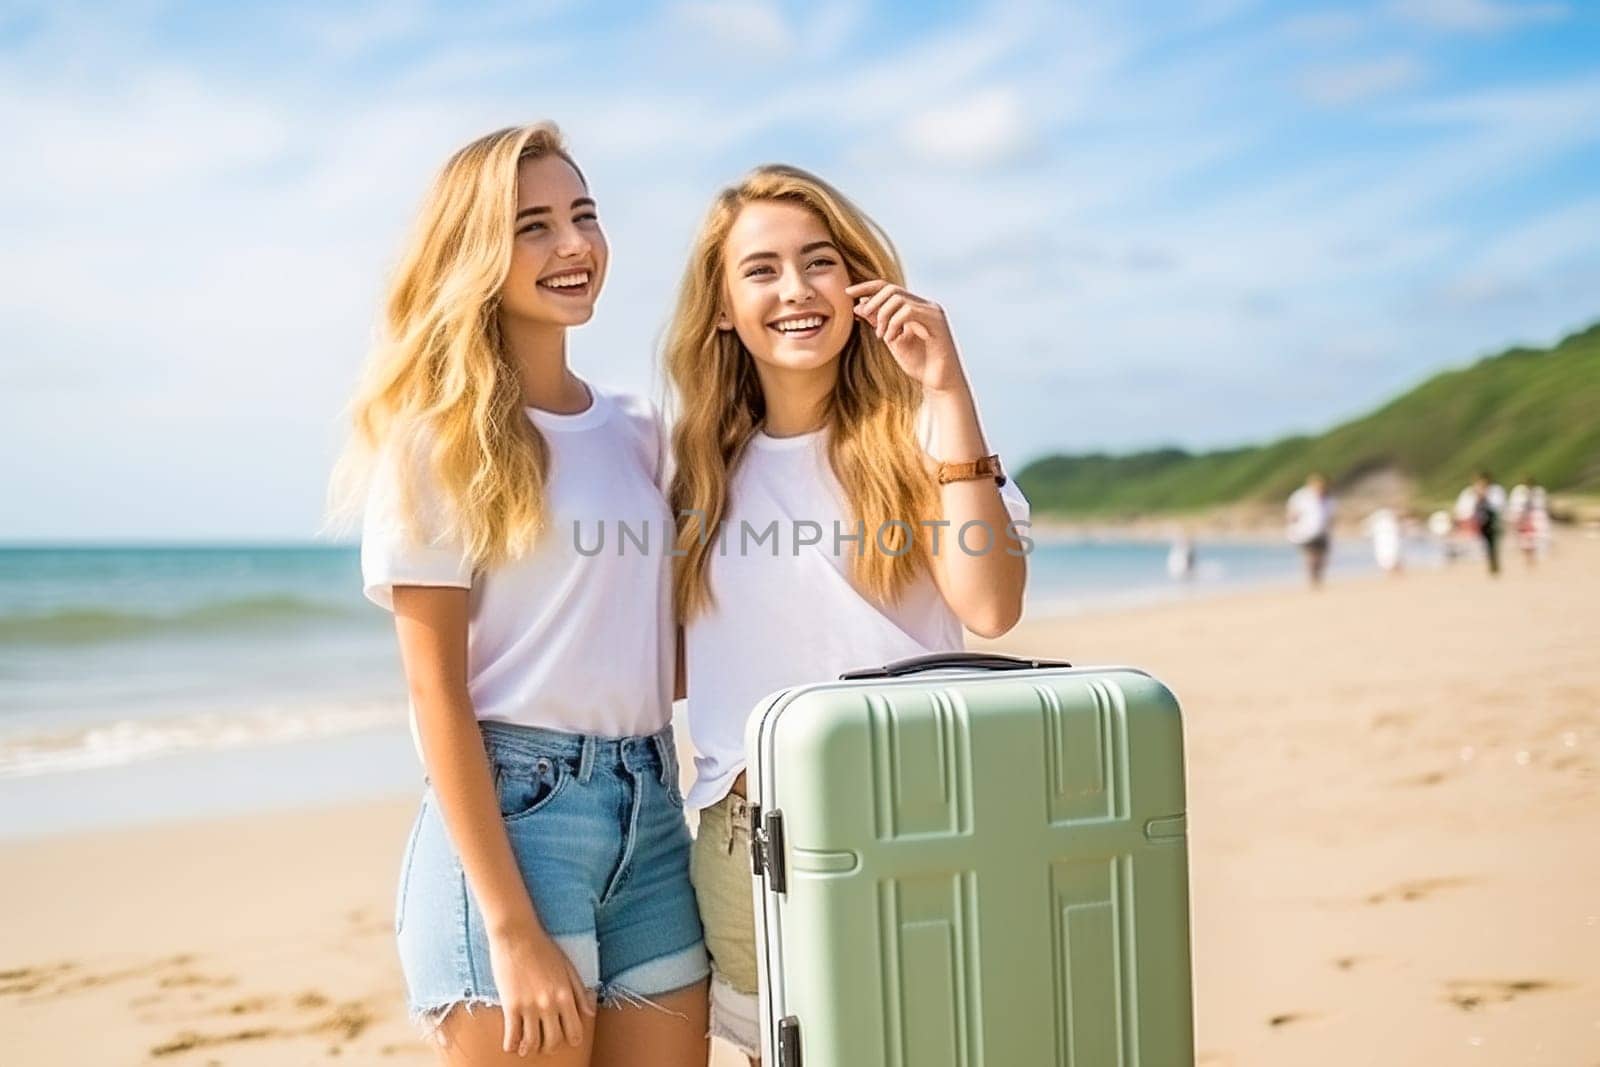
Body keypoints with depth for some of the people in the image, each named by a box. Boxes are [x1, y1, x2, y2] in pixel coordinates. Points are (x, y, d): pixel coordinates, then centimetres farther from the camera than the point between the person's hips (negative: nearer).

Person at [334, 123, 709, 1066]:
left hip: (654, 813, 6)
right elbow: (437, 694, -10)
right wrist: (510, 927, -16)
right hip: (511, 811, -6)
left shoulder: (640, 431, 11)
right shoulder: (438, 438, -6)